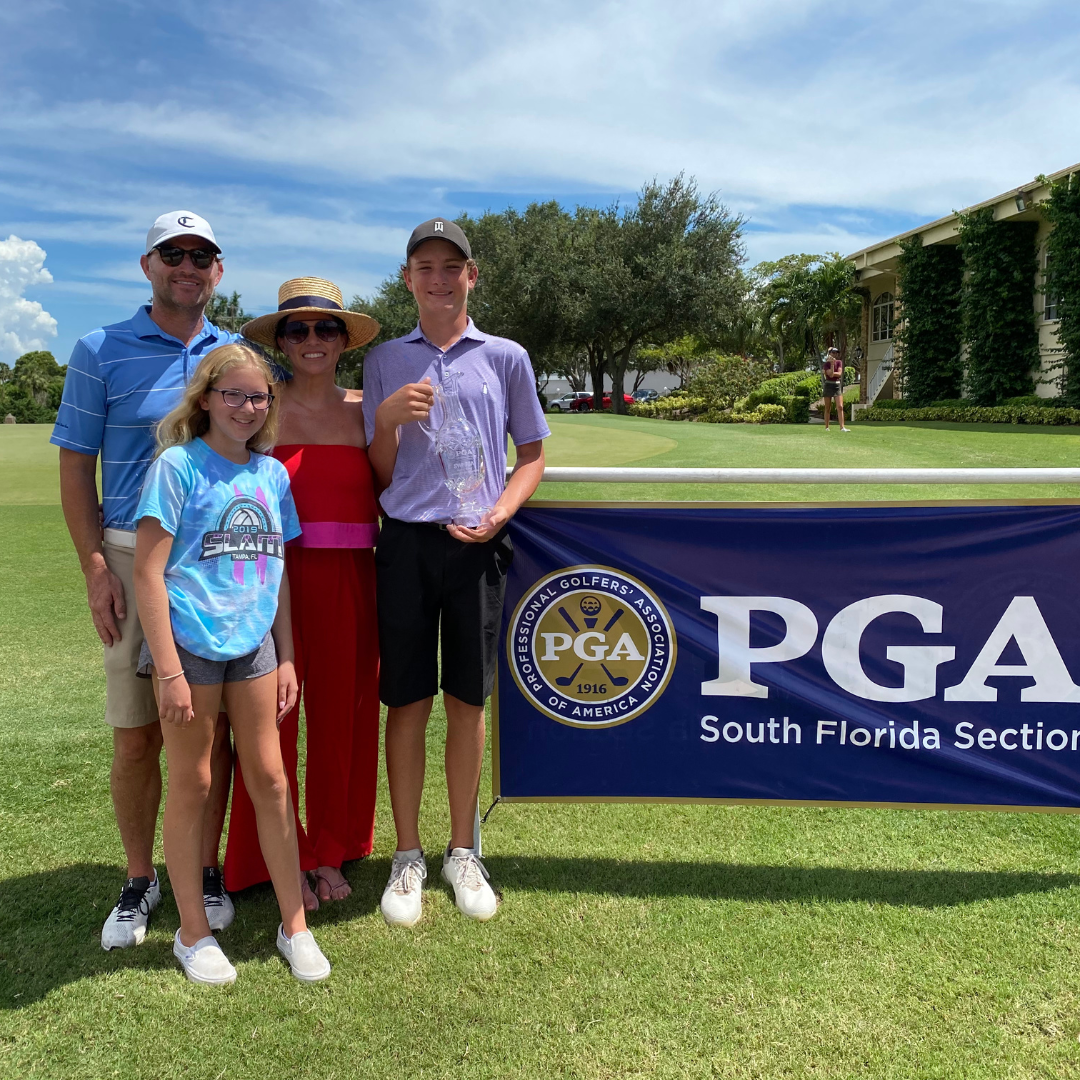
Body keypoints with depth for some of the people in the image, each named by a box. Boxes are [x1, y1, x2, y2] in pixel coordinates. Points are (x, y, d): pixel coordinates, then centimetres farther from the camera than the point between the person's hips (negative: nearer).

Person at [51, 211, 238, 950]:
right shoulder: (101, 352, 4)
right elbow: (75, 467, 2)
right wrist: (96, 568, -6)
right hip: (136, 557, -2)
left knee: (213, 725, 7)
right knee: (137, 735, 4)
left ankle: (205, 871, 23)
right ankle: (139, 881, 21)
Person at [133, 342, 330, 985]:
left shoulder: (272, 473, 9)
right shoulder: (178, 464, -6)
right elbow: (149, 572, -10)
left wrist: (285, 657, 11)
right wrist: (168, 669, -14)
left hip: (254, 643, 4)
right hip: (190, 643, -4)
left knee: (270, 780, 9)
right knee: (192, 786, 7)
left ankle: (295, 925, 22)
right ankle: (193, 933, 24)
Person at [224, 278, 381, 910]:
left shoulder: (365, 410, 8)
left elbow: (387, 498, 13)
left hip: (351, 582, 2)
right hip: (277, 578, -2)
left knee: (341, 716, 10)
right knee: (274, 720, 3)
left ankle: (331, 852, 28)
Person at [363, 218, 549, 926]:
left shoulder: (506, 358, 7)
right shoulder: (384, 361, 10)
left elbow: (533, 455, 10)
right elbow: (380, 474, 10)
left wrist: (499, 512, -6)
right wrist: (388, 418, -9)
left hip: (477, 546, 0)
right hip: (405, 543, 1)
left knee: (467, 700, 7)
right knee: (406, 701, 4)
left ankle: (462, 852, 23)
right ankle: (408, 856, 19)